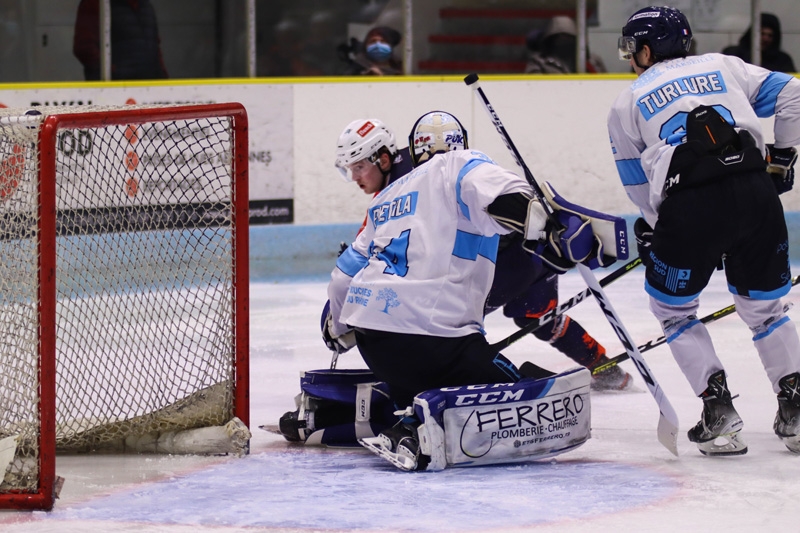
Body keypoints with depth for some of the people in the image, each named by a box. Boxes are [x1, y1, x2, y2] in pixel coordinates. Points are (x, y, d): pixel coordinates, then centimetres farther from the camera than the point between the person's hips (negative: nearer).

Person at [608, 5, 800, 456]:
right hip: (756, 194, 3)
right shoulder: (723, 66, 23)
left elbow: (639, 185, 20)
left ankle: (719, 413, 7)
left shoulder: (629, 103, 19)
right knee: (764, 305, 22)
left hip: (690, 204, -3)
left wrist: (657, 229, 31)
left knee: (673, 306, 19)